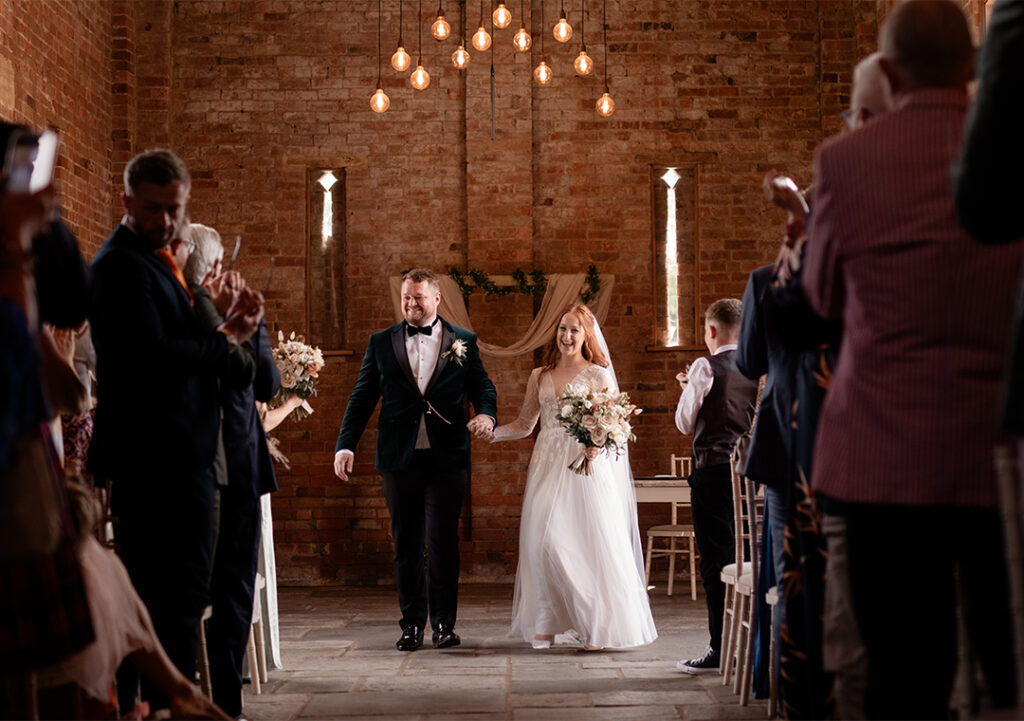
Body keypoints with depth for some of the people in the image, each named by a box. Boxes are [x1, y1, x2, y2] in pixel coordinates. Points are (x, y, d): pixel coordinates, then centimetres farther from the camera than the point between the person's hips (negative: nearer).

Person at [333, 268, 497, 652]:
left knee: (444, 541, -2)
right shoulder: (381, 343, 9)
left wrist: (486, 414, -16)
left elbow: (482, 387, 7)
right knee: (406, 544, 7)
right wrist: (345, 444, -2)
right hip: (399, 458, 2)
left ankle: (444, 623, 9)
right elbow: (362, 397, 8)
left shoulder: (463, 341, 7)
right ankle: (412, 623, 16)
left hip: (446, 458, -1)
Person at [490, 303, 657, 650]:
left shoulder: (598, 375, 4)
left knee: (589, 541, -6)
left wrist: (599, 442, -21)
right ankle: (544, 623, -2)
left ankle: (597, 625, 3)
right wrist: (490, 432, 1)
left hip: (586, 468, -3)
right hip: (548, 466, 3)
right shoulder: (539, 377, 14)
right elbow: (525, 424, 17)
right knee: (543, 539, -7)